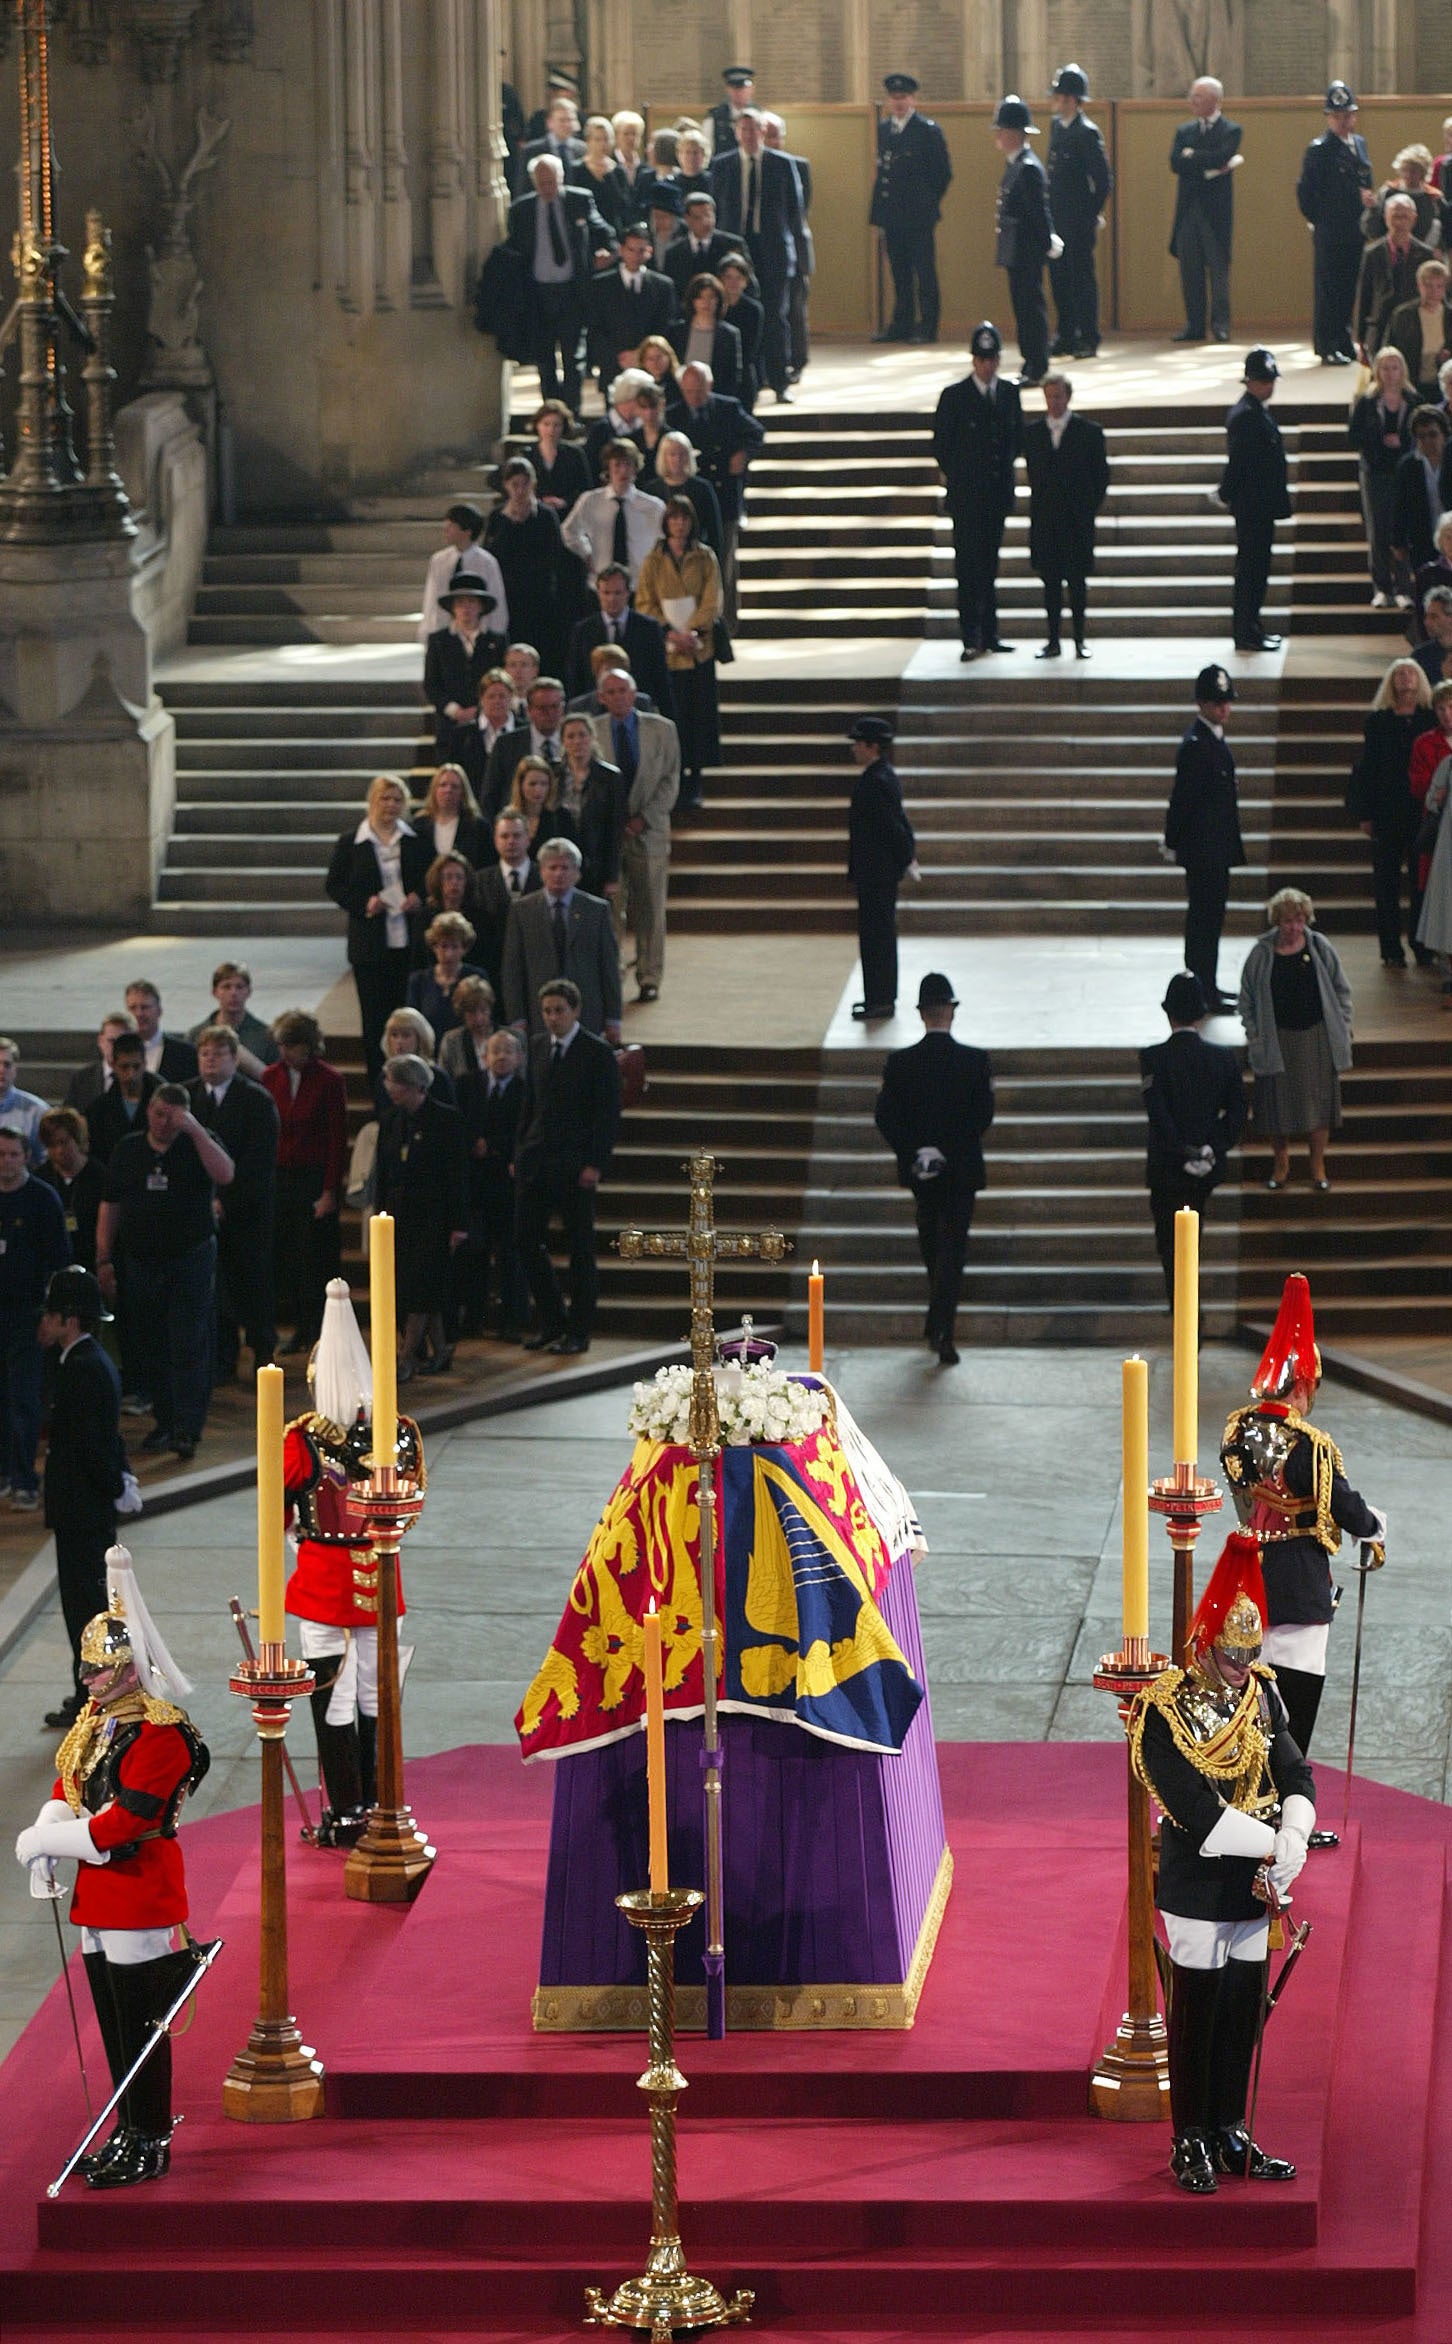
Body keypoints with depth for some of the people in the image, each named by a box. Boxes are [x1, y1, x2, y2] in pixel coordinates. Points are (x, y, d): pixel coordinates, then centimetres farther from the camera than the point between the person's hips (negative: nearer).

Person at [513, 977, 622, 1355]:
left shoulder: (598, 1053, -6)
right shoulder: (538, 1046, 11)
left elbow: (609, 1113, -8)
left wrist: (596, 1164, -15)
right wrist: (519, 1152, 9)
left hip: (575, 1164, -6)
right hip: (535, 1163, 6)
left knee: (579, 1248, 1)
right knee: (526, 1239, 4)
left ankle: (578, 1331, 9)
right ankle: (551, 1320, 19)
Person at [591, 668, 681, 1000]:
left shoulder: (662, 730, 5)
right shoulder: (589, 731, 3)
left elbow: (670, 781, 3)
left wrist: (644, 817, -10)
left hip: (648, 831, 1)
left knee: (650, 910, 3)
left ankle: (649, 979, 10)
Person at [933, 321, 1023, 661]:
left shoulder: (1009, 393, 8)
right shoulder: (954, 396, -5)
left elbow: (1017, 437, 18)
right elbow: (940, 445, 0)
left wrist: (1006, 468, 7)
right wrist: (959, 478, -1)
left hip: (998, 493, 4)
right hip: (966, 497, -4)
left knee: (989, 566, 10)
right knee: (969, 566, -8)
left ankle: (989, 636, 15)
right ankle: (971, 639, -10)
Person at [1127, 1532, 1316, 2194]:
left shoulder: (1261, 1694, 3)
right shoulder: (1165, 1711, -16)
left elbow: (1296, 1779, 1)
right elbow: (1197, 1810, -21)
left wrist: (1292, 1843, -17)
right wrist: (1270, 1848, -21)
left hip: (1253, 1885, 6)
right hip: (1198, 1886, -6)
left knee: (1244, 2010, 11)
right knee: (1197, 2012, 3)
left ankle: (1230, 2136, 23)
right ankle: (1192, 2145, 14)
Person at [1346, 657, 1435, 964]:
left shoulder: (1431, 719, 5)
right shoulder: (1378, 721, 6)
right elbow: (1366, 767, 5)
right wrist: (1364, 814, 0)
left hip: (1421, 812, 0)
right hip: (1387, 811, 0)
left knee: (1422, 879, 0)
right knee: (1387, 881, 1)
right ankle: (1391, 949, 5)